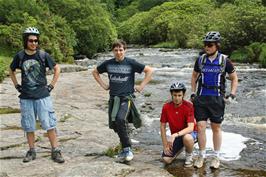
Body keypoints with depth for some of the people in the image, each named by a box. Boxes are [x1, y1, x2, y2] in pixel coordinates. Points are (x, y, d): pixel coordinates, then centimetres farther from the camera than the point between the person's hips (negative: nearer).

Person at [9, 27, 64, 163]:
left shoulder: (43, 55, -4)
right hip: (26, 98, 2)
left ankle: (55, 151, 5)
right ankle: (31, 151, 23)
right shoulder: (19, 56, 1)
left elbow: (57, 69, 7)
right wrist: (17, 86, 9)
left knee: (49, 124, -2)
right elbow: (11, 71, 19)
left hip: (43, 96, -2)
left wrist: (51, 86, 1)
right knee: (29, 126, 10)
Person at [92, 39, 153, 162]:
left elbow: (149, 70, 1)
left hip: (126, 97, -5)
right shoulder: (108, 64, 6)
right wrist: (103, 85, 13)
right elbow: (95, 72, 23)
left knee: (120, 119, -26)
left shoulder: (131, 63, -4)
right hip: (113, 98, 5)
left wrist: (141, 86, -2)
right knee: (113, 124, 3)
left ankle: (127, 149, -12)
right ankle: (126, 147, 24)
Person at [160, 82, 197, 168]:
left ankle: (189, 156, -7)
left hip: (189, 133, -3)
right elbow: (163, 127, -4)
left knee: (187, 138, -40)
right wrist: (165, 145, -9)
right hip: (175, 136, 3)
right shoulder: (166, 107, -12)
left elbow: (190, 128, -28)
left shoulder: (189, 106, -21)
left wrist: (174, 135, -40)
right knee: (166, 159, -14)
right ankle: (180, 148, 19)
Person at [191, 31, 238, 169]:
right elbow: (194, 76, 16)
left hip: (217, 98, -2)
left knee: (216, 128, 7)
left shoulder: (224, 60, -3)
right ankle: (202, 155, 14)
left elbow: (234, 78, 6)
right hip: (201, 98, 2)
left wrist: (232, 95, -4)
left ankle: (216, 157, 21)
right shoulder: (200, 59, 3)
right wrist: (193, 93, 10)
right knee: (200, 127, -1)